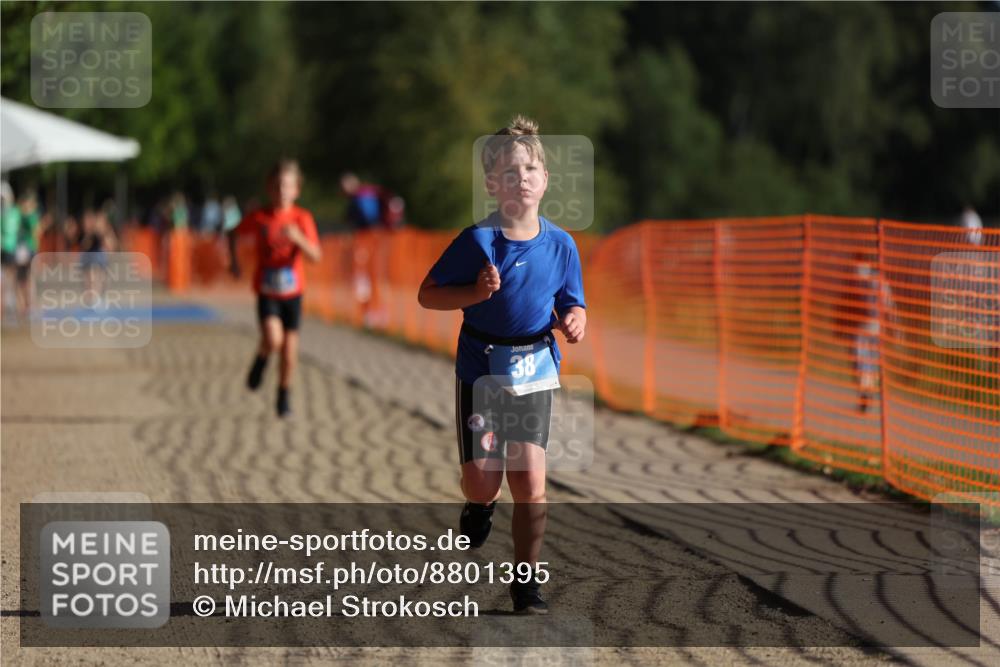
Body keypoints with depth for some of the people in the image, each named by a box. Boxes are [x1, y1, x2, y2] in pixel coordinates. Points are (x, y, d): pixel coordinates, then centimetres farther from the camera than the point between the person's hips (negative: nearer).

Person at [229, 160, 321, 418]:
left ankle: (284, 394, 26)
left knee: (289, 347, 5)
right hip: (267, 291, -1)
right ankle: (261, 359, 13)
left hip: (293, 291, 1)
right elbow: (233, 233, 13)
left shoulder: (302, 218, -8)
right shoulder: (258, 217, -6)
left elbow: (315, 255, -17)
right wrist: (233, 261, 4)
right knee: (273, 341, -22)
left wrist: (298, 238, -33)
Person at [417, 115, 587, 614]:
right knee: (482, 478, -3)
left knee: (530, 477, -7)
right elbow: (428, 294, -6)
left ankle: (526, 583, 6)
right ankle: (479, 507, 38)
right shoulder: (477, 241, -11)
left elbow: (571, 304, 9)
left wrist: (574, 320, -15)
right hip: (480, 367, -2)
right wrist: (476, 293, -22)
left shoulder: (560, 245, -2)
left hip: (535, 371, 2)